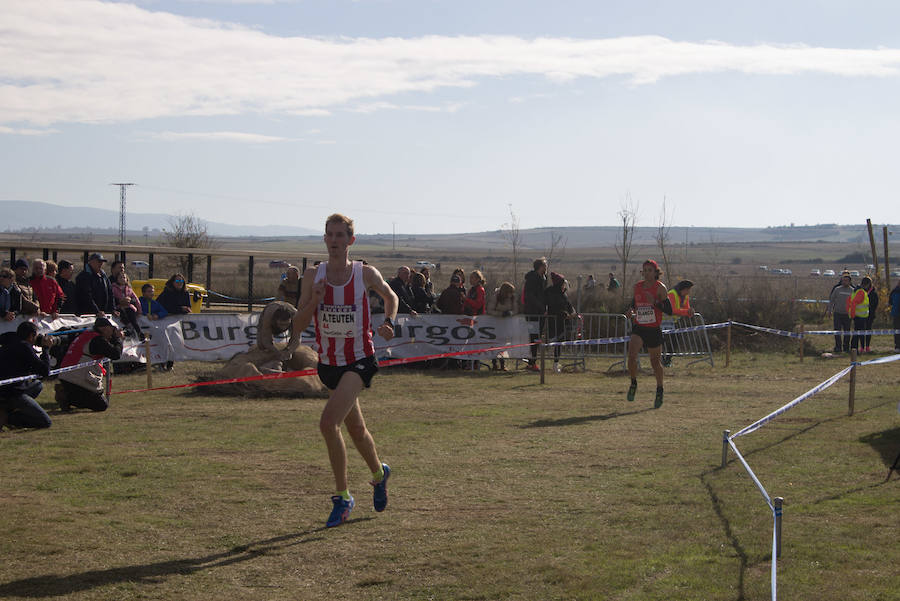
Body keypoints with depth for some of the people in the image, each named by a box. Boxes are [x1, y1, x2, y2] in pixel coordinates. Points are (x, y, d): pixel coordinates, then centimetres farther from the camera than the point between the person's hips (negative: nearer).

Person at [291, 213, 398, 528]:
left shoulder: (366, 274, -6)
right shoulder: (313, 275, -1)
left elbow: (391, 297, 16)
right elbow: (297, 327, -2)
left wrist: (388, 322, -2)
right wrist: (314, 301, -19)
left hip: (359, 360, -4)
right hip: (329, 362, 4)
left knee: (328, 422, -22)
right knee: (356, 429, 18)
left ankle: (343, 497, -10)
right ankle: (378, 473, 47)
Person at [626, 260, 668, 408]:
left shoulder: (660, 287, -6)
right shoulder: (637, 286, 6)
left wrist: (655, 303, -24)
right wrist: (630, 310, 3)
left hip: (654, 329, -3)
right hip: (638, 327, 3)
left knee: (655, 361, 8)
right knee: (632, 354, -20)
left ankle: (659, 390, 30)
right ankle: (633, 383, 3)